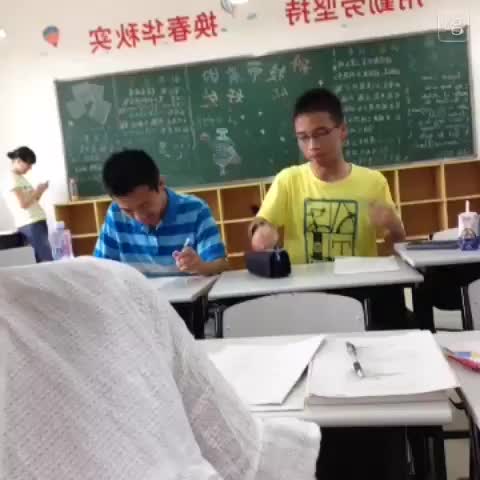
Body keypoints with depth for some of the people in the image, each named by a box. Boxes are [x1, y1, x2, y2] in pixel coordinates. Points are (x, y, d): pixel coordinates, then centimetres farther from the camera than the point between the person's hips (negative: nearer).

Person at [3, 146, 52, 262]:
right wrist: (37, 191, -8)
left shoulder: (21, 178, 18)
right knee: (47, 260, -13)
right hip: (30, 225, -9)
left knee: (42, 259, 6)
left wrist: (40, 191, 5)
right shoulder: (12, 179, -10)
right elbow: (22, 204, -18)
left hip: (37, 221, 9)